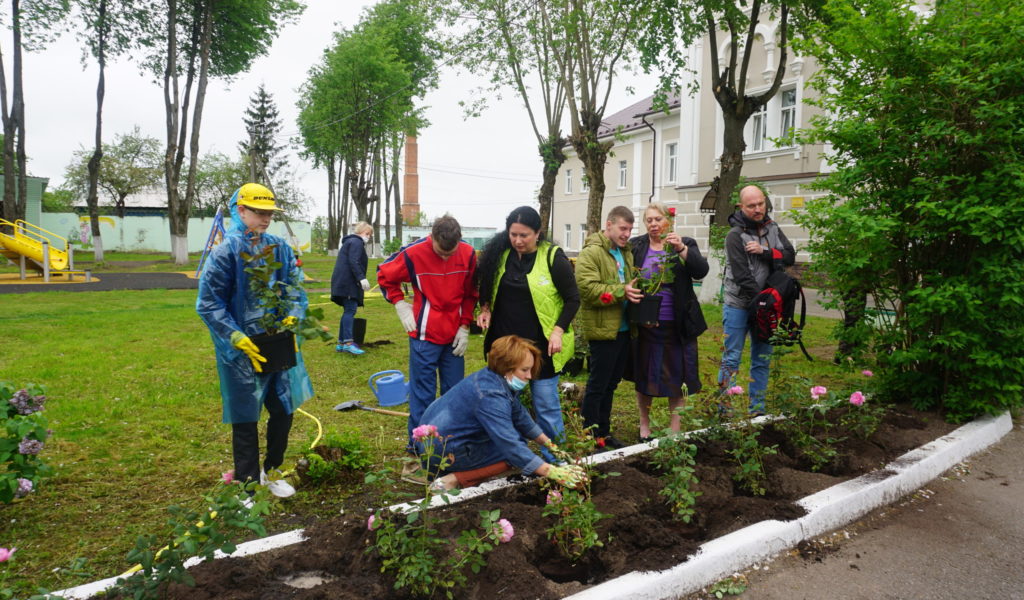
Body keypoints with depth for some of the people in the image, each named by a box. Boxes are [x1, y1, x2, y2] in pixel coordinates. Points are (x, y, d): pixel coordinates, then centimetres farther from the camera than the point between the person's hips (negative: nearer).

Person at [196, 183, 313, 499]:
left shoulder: (279, 248, 4)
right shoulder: (226, 251, -10)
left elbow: (296, 290, 10)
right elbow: (208, 304, -9)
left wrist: (292, 318, -9)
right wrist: (239, 340, -16)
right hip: (243, 351, -5)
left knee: (284, 411, 13)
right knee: (245, 420, 7)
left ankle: (271, 471, 35)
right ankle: (247, 484, 23)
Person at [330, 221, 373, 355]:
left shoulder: (349, 242, 27)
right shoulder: (356, 242, -5)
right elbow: (354, 262, -19)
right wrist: (361, 278, -26)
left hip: (343, 282, 11)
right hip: (348, 282, -11)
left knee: (348, 311, 10)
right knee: (350, 310, -16)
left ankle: (341, 343, 11)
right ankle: (348, 342, -23)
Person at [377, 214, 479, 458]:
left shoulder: (468, 254, -6)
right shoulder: (413, 253, -14)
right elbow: (384, 275, 4)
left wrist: (465, 326, 3)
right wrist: (400, 304, -3)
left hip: (454, 336, 4)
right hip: (425, 335, -3)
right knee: (423, 393, 2)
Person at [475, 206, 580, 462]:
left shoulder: (553, 257, -10)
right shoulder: (500, 254, 0)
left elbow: (573, 299, -5)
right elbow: (487, 287, 16)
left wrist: (558, 330, -15)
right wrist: (485, 308, -2)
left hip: (541, 345, -4)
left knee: (546, 406, 4)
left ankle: (554, 461, 20)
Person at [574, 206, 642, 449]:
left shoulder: (626, 252, 15)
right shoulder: (591, 253, -12)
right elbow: (587, 288, -23)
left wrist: (636, 292, 7)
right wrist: (621, 292, -26)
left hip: (623, 328, 9)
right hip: (602, 329, -9)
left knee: (611, 383, 17)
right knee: (597, 385, 0)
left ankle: (603, 432, 29)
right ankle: (590, 436, 11)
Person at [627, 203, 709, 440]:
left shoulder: (685, 244, 1)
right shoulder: (636, 246, 3)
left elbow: (701, 271, -13)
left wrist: (682, 249, -26)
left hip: (676, 325, 0)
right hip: (644, 323, 1)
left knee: (676, 375, 8)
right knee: (643, 375, 11)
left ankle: (675, 427, 24)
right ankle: (644, 426, 28)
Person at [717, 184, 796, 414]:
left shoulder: (772, 228, 7)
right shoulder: (735, 235, -12)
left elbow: (790, 257, -2)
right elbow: (742, 277, -18)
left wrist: (764, 251, -18)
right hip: (739, 305, -6)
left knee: (762, 359, 10)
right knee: (731, 359, -3)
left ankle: (758, 411, 20)